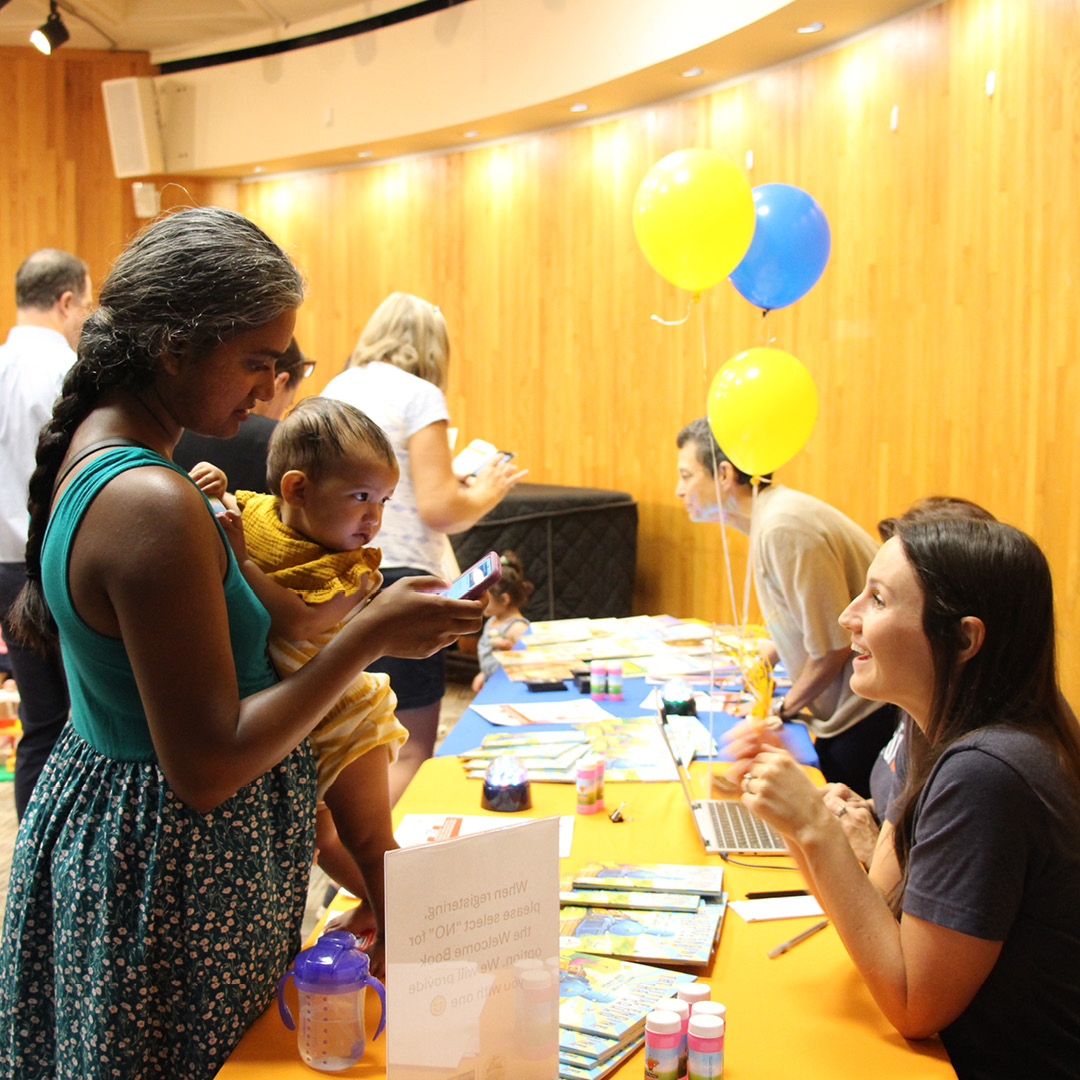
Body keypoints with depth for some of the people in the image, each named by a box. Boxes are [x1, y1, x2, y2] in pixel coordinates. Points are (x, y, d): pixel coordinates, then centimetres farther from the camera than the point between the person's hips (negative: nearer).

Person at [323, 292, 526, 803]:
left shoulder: (334, 390, 12)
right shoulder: (418, 395, -8)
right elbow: (437, 507, -15)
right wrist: (485, 493, 4)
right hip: (398, 578, -7)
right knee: (410, 751, 1)